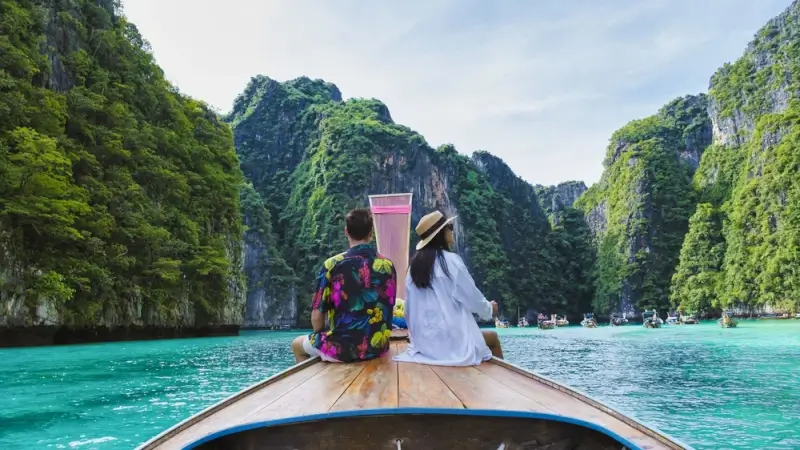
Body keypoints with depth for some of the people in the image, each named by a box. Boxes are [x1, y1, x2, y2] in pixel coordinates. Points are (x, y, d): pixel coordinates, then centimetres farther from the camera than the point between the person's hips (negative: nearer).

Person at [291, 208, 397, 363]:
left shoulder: (333, 265, -13)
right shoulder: (388, 266, -1)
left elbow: (317, 317, -9)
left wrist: (320, 336, 12)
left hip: (342, 348, -4)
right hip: (378, 347, 5)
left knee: (297, 345, 26)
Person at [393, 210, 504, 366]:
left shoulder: (414, 264, 5)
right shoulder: (451, 261, -12)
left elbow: (410, 308, 9)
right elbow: (472, 298, -4)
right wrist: (489, 308, 16)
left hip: (423, 341, 6)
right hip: (452, 339, -6)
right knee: (492, 337, 18)